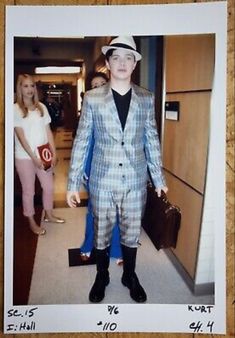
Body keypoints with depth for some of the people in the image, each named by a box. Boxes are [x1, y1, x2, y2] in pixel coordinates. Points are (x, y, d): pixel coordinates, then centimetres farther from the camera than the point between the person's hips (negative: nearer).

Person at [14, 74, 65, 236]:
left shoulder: (41, 107, 5)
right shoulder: (16, 109, -9)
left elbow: (48, 131, 5)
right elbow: (21, 136, -12)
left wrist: (54, 153, -1)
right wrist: (34, 157, -15)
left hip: (43, 154, 5)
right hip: (25, 157, -4)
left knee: (49, 186, 14)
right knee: (29, 190, 8)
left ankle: (48, 214, 36)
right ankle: (32, 222, 24)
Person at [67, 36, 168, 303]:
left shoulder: (146, 98, 1)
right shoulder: (92, 98, -3)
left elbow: (152, 141, 6)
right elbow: (81, 142, -3)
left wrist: (158, 178, 8)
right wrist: (73, 183, -4)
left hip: (136, 181, 1)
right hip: (102, 181, -1)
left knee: (131, 234, 15)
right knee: (101, 234, 14)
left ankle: (129, 276, 40)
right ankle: (102, 276, 39)